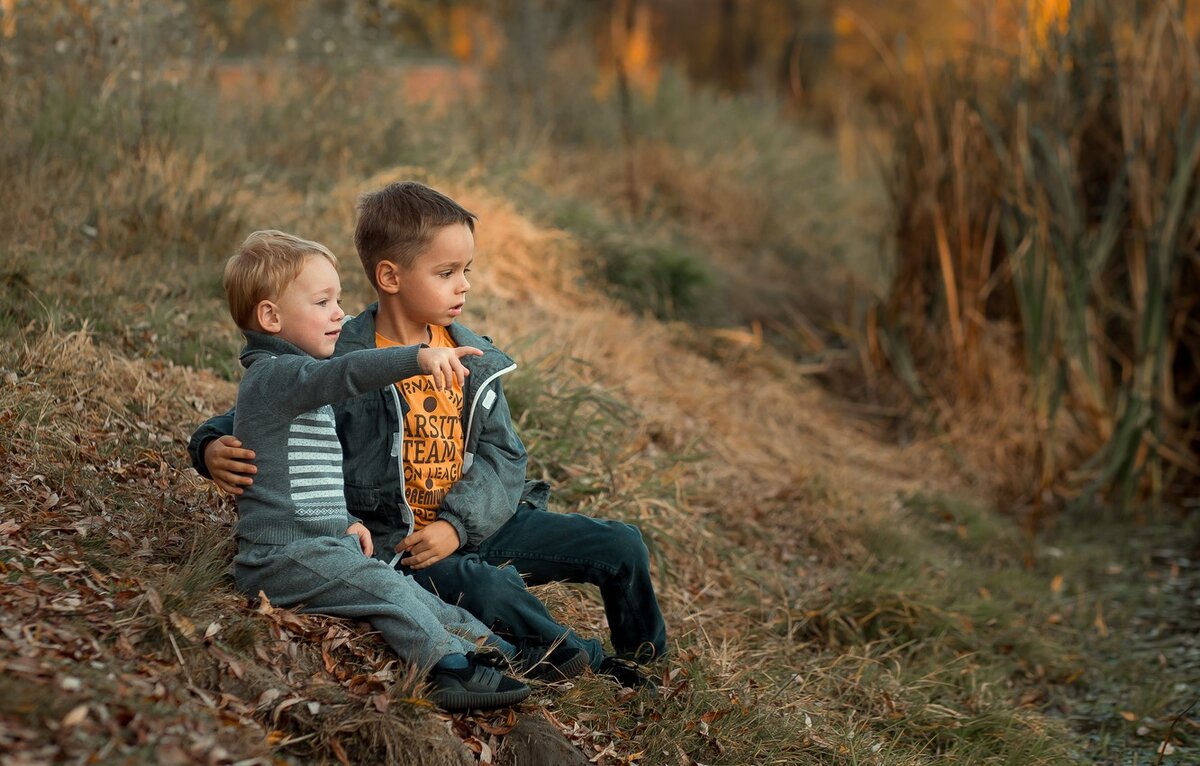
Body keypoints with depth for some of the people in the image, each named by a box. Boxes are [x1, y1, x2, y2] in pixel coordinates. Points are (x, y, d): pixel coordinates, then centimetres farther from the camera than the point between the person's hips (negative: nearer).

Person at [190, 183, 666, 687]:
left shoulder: (473, 358, 6)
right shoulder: (341, 364, -11)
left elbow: (502, 454, 2)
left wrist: (457, 523, -14)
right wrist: (215, 448, -24)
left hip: (478, 525, 6)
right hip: (393, 543, -6)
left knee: (620, 545, -1)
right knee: (487, 589, -36)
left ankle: (643, 669, 21)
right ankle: (598, 670, -13)